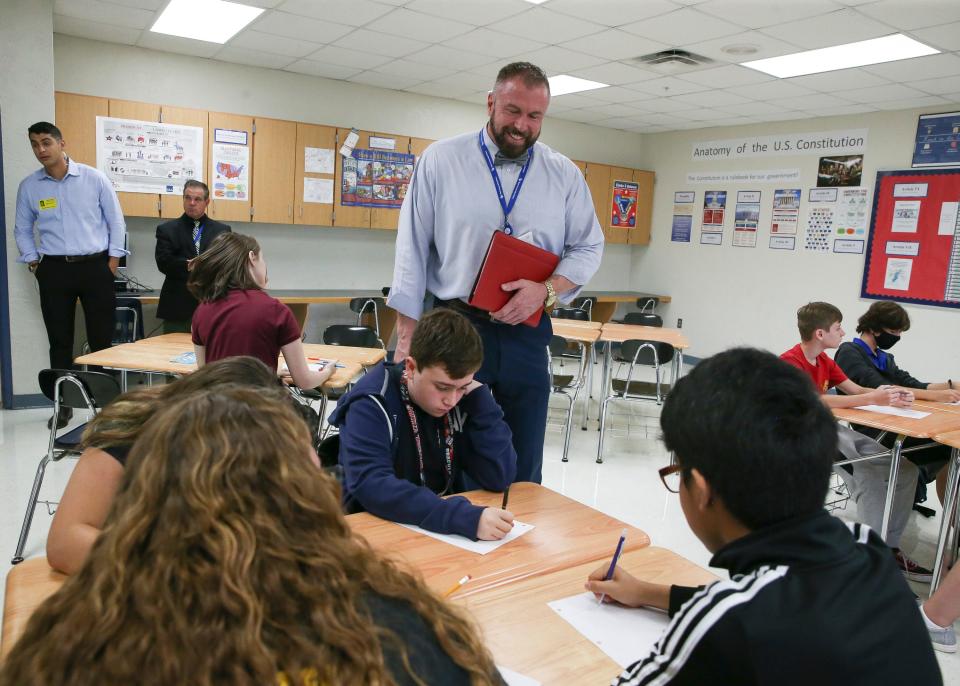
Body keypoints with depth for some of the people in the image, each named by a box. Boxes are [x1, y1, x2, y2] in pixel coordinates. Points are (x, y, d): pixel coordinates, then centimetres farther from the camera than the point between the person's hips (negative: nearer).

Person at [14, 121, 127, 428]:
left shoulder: (93, 178, -2)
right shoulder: (28, 186, 5)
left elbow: (116, 221, 2)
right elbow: (22, 229, 15)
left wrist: (113, 261, -1)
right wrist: (34, 264, 6)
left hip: (95, 267, -2)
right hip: (54, 270, 2)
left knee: (102, 337, 2)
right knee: (60, 340, 6)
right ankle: (63, 404, 17)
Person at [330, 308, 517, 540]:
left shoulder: (464, 399, -4)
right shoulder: (371, 403, -16)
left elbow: (499, 478, -8)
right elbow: (370, 486, -28)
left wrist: (479, 396, -15)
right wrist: (466, 517, -36)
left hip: (446, 531, 4)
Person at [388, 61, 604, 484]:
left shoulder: (564, 175, 6)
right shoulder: (441, 160, -1)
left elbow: (588, 248, 9)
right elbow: (412, 248, -1)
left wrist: (546, 290, -11)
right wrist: (407, 336, -5)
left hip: (526, 334, 2)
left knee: (523, 466, 12)